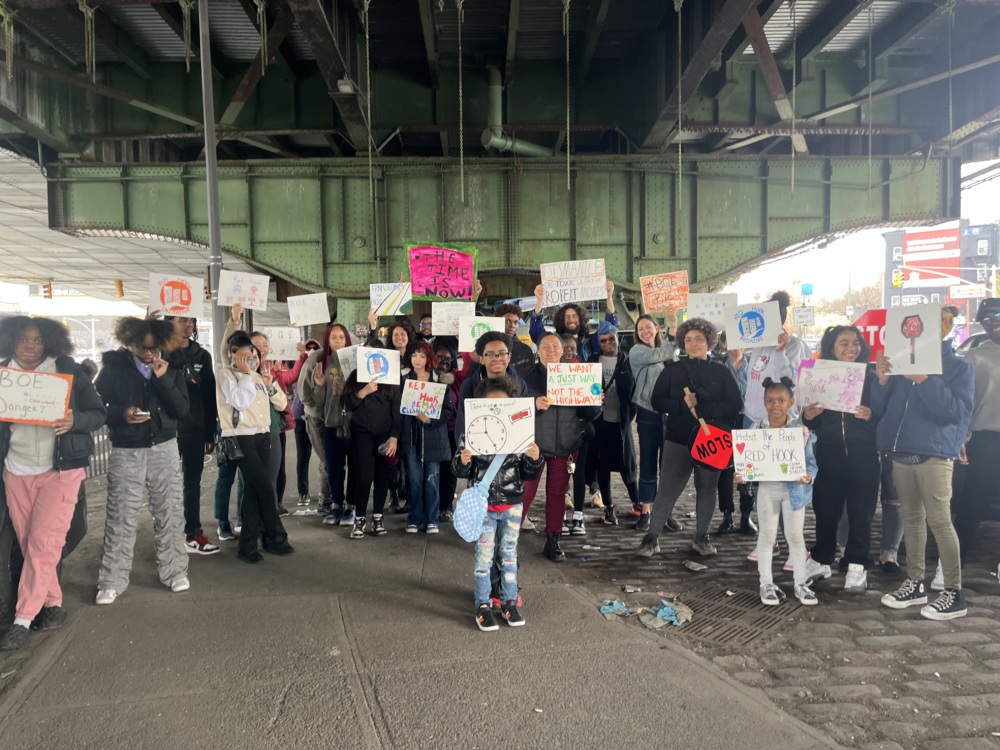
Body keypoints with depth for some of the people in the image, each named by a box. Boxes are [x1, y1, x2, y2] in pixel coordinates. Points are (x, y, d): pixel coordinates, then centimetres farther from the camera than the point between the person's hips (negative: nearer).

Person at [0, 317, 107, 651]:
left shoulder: (69, 372, -4)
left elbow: (99, 413, -1)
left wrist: (75, 420, -22)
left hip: (60, 470, -4)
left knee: (43, 543, -5)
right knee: (28, 544, 8)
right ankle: (53, 605, 23)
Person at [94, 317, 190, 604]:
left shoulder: (172, 367, 1)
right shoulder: (114, 365, -3)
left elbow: (182, 410, -6)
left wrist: (163, 378, -17)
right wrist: (121, 414, -20)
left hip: (164, 448, 2)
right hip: (125, 451, -1)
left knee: (170, 512, 6)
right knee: (121, 517, 1)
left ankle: (174, 571, 18)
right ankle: (112, 581, 11)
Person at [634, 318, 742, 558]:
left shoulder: (722, 372, 5)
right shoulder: (672, 370, 5)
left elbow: (734, 405, -4)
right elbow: (657, 401, 0)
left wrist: (700, 407, -15)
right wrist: (684, 405, -16)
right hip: (678, 439, -1)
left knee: (707, 489, 10)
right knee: (667, 490, -2)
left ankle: (702, 537, 23)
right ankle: (651, 537, 6)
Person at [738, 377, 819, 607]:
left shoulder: (801, 430, -7)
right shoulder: (756, 430, -4)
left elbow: (810, 462, -4)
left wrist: (809, 475, -25)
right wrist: (741, 474, -17)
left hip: (794, 489, -1)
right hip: (766, 489, 1)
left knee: (795, 535, 8)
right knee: (767, 535, 10)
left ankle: (801, 583, 23)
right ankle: (766, 583, 22)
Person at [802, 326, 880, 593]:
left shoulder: (870, 377, 1)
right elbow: (814, 425, 9)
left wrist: (871, 416, -21)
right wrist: (808, 415, -13)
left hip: (863, 456, -2)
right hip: (829, 455, 2)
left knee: (860, 512, 4)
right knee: (825, 509, 9)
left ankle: (857, 566, 15)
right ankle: (821, 559, 24)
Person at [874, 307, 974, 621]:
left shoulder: (959, 367, 3)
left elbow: (958, 411, -12)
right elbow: (879, 410, 13)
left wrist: (926, 381, -20)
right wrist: (882, 382, -5)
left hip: (934, 454, -5)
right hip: (902, 454, 5)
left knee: (939, 521, -6)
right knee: (911, 519, 10)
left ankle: (954, 593, 2)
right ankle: (915, 583, 19)